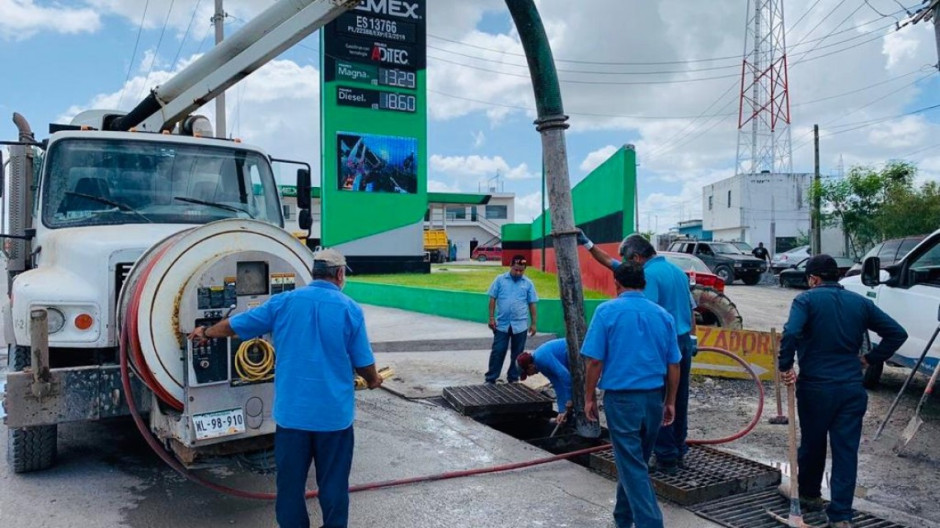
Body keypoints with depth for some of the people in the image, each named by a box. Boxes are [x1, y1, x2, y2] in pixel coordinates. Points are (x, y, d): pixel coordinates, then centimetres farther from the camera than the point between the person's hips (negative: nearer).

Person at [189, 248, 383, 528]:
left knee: (290, 484, 14)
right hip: (334, 414, -1)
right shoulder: (350, 309, -7)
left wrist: (206, 332, 30)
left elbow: (235, 325, 9)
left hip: (292, 411, 2)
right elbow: (363, 363, -2)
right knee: (333, 485, 11)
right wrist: (373, 380, 21)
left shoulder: (283, 302, -1)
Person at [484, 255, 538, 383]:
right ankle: (490, 378, 9)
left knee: (517, 354, 10)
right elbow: (492, 299, 2)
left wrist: (533, 323, 5)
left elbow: (532, 304, 6)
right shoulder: (500, 280, 0)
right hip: (502, 324, -1)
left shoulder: (528, 283, 2)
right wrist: (491, 317, -4)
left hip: (520, 325, 1)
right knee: (497, 351, 2)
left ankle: (513, 378, 22)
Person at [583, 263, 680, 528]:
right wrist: (670, 402, 16)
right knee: (635, 461, 20)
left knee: (631, 466, 0)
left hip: (621, 397, -5)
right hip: (654, 398, 5)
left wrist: (589, 397, 1)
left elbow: (594, 360, -10)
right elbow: (673, 365, 7)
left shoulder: (607, 311, -6)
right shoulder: (663, 315, 6)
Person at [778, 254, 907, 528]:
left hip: (815, 386, -2)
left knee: (811, 444, 16)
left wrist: (785, 367, -14)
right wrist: (870, 359, 10)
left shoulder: (806, 300, -8)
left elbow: (791, 333, -24)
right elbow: (897, 333, 7)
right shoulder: (861, 302, 7)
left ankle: (809, 495, 35)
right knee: (846, 450, 5)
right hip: (852, 388, 3)